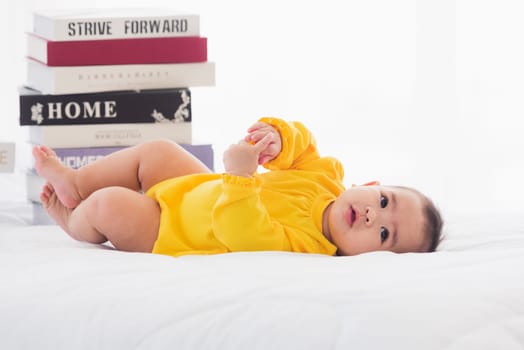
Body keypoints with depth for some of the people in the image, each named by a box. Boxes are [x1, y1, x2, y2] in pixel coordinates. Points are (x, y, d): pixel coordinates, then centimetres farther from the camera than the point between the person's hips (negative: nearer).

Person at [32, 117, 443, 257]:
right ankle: (74, 183, 31)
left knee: (108, 204, -18)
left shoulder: (301, 246, -36)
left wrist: (240, 176, -51)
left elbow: (243, 234, -48)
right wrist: (279, 137, -22)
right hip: (200, 188, 8)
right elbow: (301, 142, 0)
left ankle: (76, 220, 21)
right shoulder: (326, 175, -14)